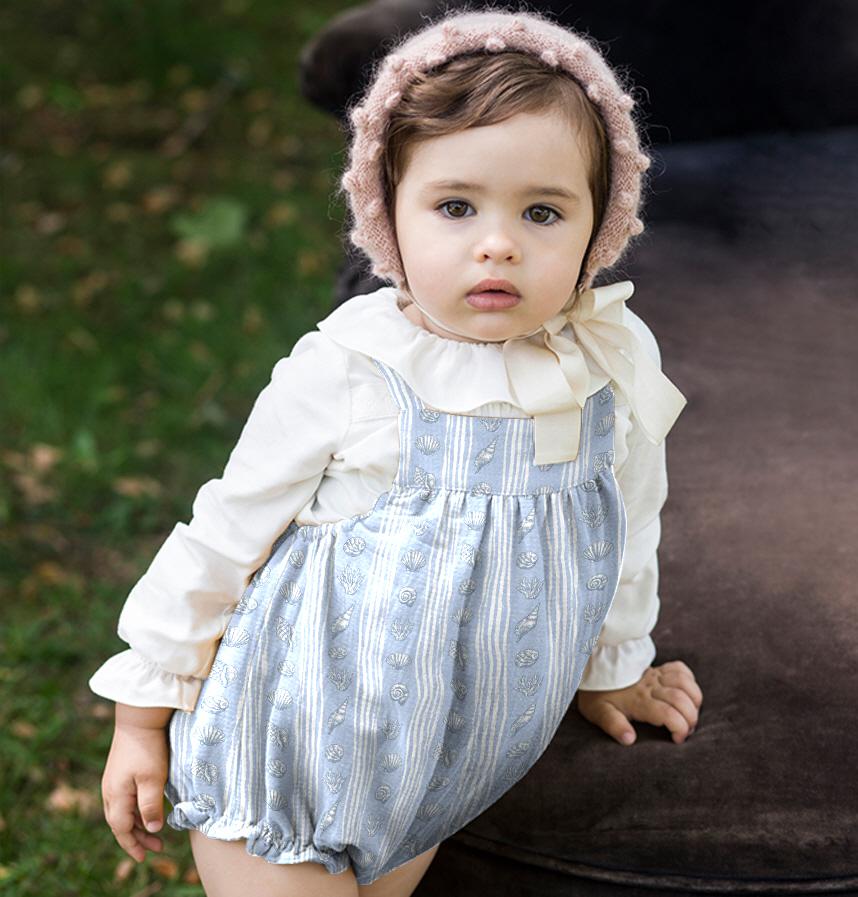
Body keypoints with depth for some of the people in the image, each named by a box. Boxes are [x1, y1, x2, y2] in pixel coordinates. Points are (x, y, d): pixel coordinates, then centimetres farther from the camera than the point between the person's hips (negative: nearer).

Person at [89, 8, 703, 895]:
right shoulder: (343, 377, -20)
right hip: (286, 756, -3)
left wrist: (611, 665, 23)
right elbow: (222, 540, -8)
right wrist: (143, 720, -1)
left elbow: (627, 531, 8)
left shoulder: (619, 361, -11)